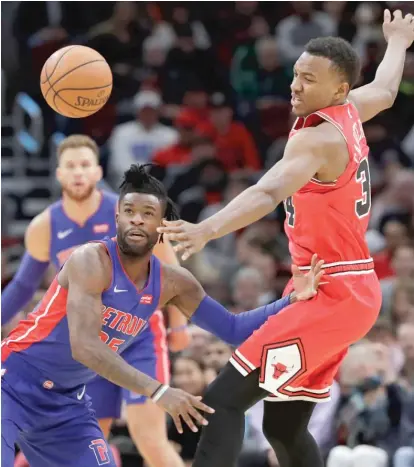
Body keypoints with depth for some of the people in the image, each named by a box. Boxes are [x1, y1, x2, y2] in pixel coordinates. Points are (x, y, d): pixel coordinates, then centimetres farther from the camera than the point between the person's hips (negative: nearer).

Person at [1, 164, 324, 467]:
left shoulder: (172, 283, -1)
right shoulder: (92, 261, -23)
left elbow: (233, 330, 7)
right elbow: (84, 346, -34)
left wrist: (293, 301, -8)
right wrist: (158, 392, -40)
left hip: (66, 400, 7)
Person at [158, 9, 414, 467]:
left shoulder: (318, 138, -19)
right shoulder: (349, 112, 8)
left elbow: (268, 192, -38)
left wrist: (207, 229, -54)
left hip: (331, 296, -10)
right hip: (349, 291, 10)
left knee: (223, 400, -17)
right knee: (284, 427, 15)